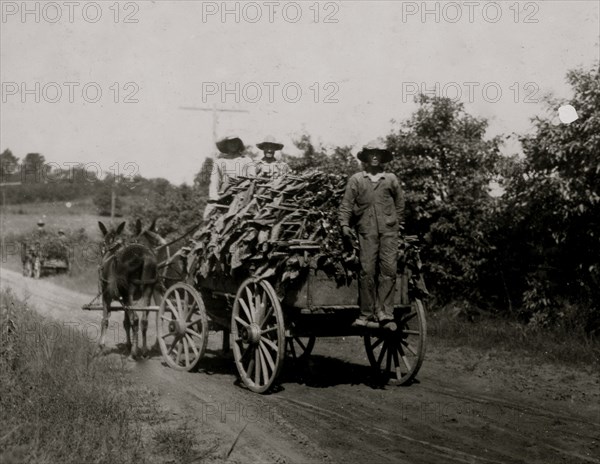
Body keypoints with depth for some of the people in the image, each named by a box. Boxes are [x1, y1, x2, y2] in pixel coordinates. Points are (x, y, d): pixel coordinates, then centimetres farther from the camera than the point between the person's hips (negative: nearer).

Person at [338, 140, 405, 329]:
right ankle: (366, 313, 3)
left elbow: (400, 203, 22)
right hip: (366, 230, -1)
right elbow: (346, 204, 7)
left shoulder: (391, 179, 14)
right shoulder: (356, 180, 11)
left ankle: (385, 313, -5)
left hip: (388, 230, 1)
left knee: (389, 270, -7)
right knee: (367, 271, -5)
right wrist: (345, 224, -4)